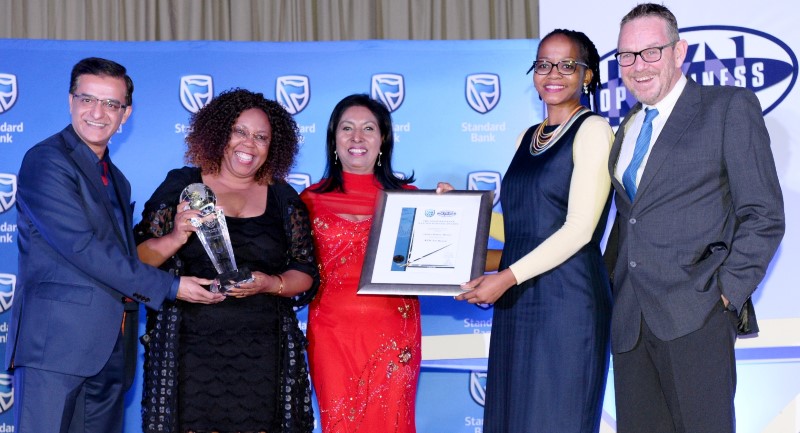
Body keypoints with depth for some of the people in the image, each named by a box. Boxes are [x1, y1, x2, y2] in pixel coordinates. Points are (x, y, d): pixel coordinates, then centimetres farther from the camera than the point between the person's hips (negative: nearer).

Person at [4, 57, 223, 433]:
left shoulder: (116, 180, 21)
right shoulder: (46, 161, -7)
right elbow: (83, 247, -15)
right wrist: (169, 286, -12)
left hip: (110, 352, 8)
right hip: (58, 340, -8)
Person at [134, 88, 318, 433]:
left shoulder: (283, 198, 11)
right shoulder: (181, 185, 6)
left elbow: (306, 275, 9)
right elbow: (140, 257, 2)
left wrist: (270, 284, -10)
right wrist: (176, 238, -17)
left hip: (261, 353, 2)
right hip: (192, 348, -1)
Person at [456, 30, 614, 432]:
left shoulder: (592, 130, -5)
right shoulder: (526, 138, 16)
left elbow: (580, 228, -14)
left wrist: (508, 276, -17)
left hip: (567, 298, -7)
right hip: (515, 302, 7)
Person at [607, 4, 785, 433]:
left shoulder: (730, 107, -1)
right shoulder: (627, 129, 18)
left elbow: (764, 215, -5)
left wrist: (727, 293, -12)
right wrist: (610, 282, 9)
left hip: (695, 316, -6)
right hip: (631, 317, 6)